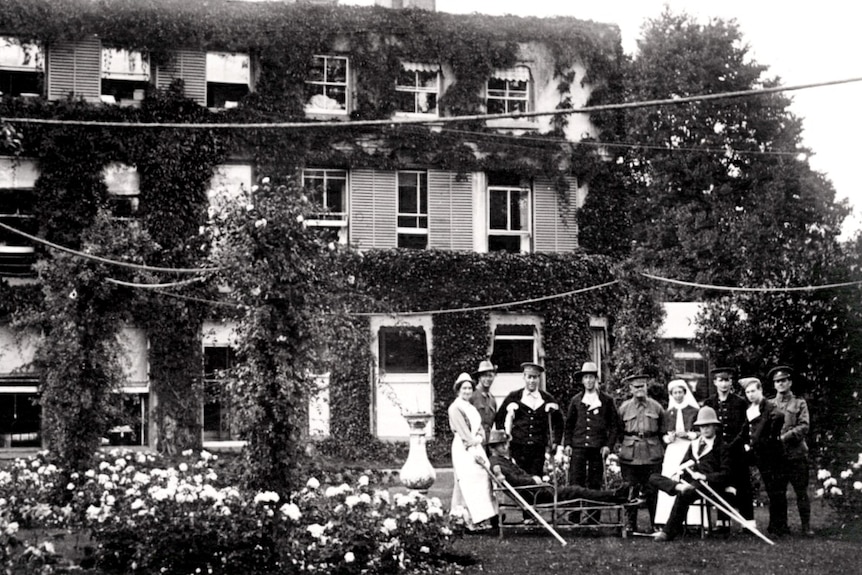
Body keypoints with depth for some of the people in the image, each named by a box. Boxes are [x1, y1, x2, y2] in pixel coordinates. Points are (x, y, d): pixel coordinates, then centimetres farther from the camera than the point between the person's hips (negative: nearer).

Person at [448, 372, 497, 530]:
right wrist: (474, 452, -13)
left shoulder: (472, 408, 21)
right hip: (463, 449, -8)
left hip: (476, 447, 8)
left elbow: (480, 428, 18)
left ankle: (483, 518, 1)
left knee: (483, 479, 1)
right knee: (469, 482, -12)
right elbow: (463, 432, -11)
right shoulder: (455, 408, -5)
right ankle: (473, 519, -16)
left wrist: (479, 438, -5)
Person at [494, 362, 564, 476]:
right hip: (518, 449, -1)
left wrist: (555, 441, 12)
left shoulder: (547, 399, 11)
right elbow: (499, 419, 12)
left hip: (538, 450, 1)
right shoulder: (513, 397, 6)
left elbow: (558, 422, 21)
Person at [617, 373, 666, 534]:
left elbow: (663, 431, 12)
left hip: (652, 454, 0)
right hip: (630, 455, 0)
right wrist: (621, 446, 6)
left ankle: (655, 524, 8)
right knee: (630, 491, 0)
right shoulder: (624, 408, 7)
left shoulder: (656, 407, 7)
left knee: (652, 490, 0)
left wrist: (662, 449, 7)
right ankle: (631, 524, 6)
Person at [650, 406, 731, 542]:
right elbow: (683, 464, 24)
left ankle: (668, 532, -31)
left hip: (707, 483, -6)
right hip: (688, 481, 7)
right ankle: (679, 487, -41)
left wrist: (704, 476, -15)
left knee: (684, 495, -37)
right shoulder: (693, 445, 26)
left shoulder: (721, 446, 7)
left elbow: (725, 473, -2)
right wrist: (678, 473, -1)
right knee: (654, 478, -13)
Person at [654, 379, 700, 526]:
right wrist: (668, 437, -5)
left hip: (689, 450, -3)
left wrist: (687, 434, -11)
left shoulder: (694, 411, 5)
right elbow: (663, 435, 16)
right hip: (672, 451, 3)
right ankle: (667, 520, -9)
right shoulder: (668, 413, 15)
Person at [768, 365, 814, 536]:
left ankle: (806, 526, 3)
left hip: (797, 453, -2)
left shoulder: (799, 403, 7)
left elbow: (804, 426, -4)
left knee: (801, 491, -1)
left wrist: (784, 437, -16)